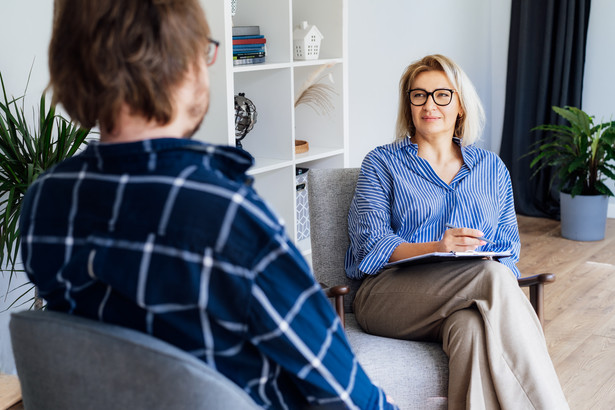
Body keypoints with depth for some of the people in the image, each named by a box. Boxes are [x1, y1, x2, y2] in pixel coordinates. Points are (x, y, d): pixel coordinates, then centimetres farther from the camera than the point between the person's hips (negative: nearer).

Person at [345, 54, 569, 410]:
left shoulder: (491, 167, 22)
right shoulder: (382, 163, 12)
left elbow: (508, 248, 15)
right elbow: (370, 243, -2)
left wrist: (501, 282, -10)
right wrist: (435, 248, -21)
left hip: (467, 300, 3)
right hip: (393, 293, -2)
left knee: (474, 327, -38)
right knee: (492, 275, -33)